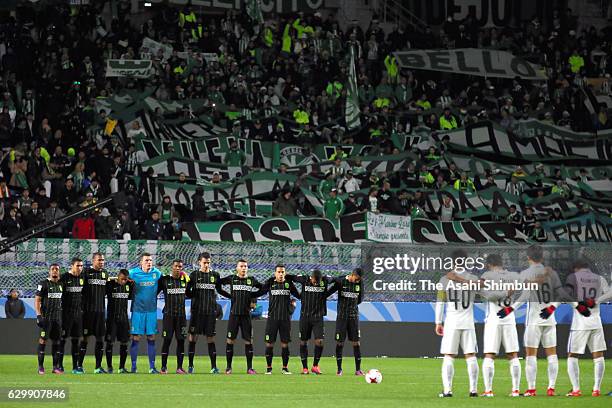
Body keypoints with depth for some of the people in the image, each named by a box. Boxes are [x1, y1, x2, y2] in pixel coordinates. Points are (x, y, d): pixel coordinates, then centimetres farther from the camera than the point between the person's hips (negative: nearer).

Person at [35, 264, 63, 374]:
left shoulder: (61, 284, 13)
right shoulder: (43, 284, -4)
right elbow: (37, 300, -7)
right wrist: (39, 315, -16)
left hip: (58, 316, 5)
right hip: (46, 316, -5)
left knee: (56, 340, 5)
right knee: (43, 340, -6)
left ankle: (55, 366, 9)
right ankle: (40, 366, -3)